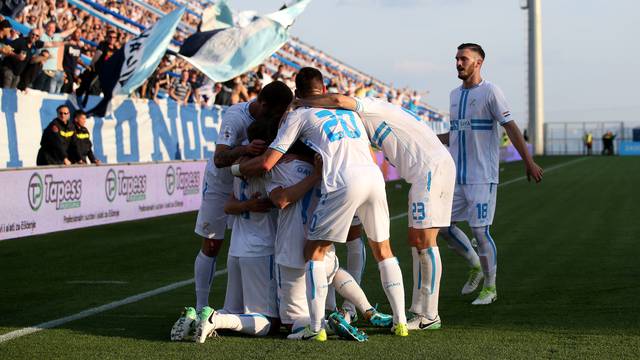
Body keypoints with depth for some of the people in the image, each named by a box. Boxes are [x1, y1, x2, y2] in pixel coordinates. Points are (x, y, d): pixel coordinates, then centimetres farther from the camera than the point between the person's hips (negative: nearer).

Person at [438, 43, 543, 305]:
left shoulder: (490, 92, -6)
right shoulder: (455, 94, 15)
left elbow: (510, 127, -9)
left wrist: (529, 162, -12)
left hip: (482, 176, -7)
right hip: (456, 176, 7)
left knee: (480, 231, -8)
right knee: (443, 225, 5)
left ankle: (490, 287, 8)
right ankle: (475, 266, 26)